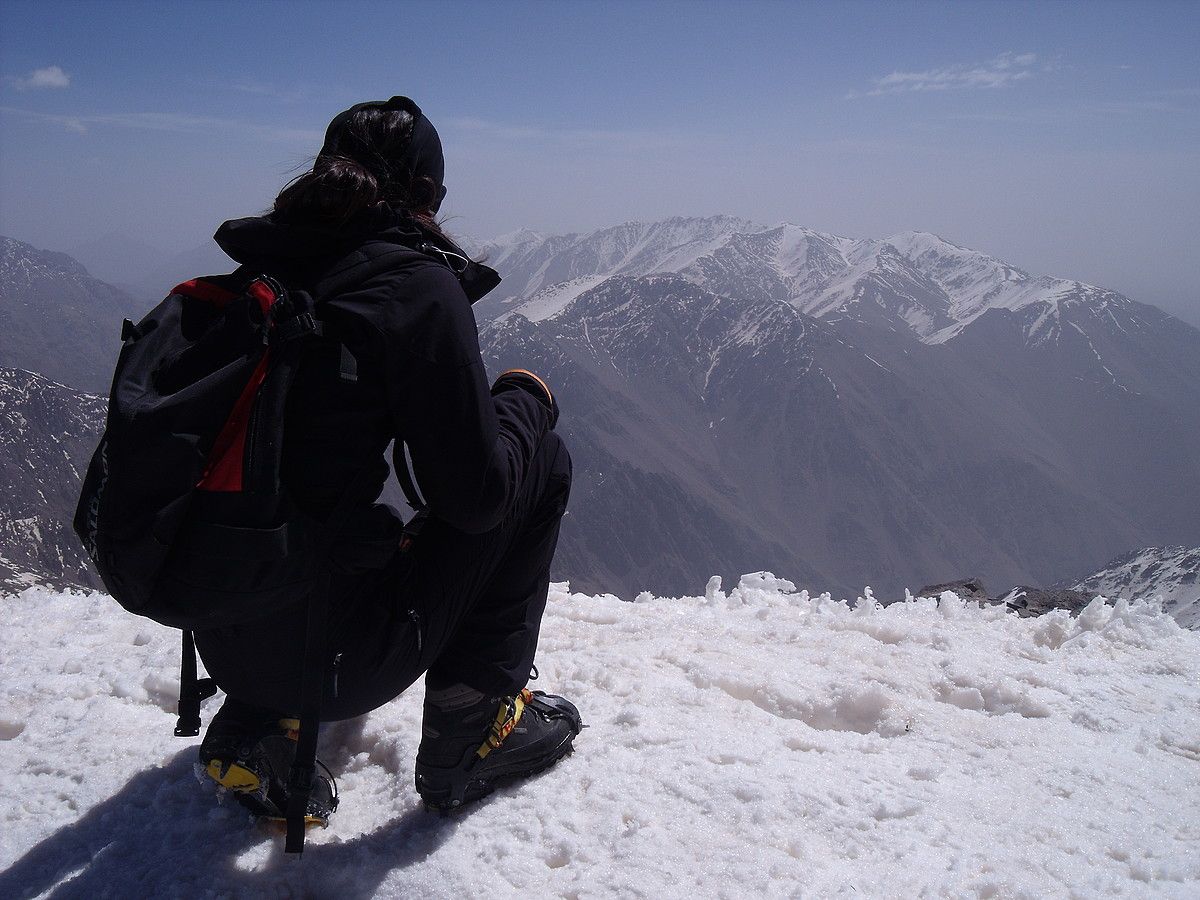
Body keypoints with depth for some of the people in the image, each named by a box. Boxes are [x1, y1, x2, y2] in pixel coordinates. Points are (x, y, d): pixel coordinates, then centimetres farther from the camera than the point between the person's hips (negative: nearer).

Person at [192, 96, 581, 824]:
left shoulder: (257, 273, 6)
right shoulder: (416, 283, -13)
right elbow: (477, 492, -12)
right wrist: (528, 399, 5)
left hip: (218, 639, 7)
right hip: (329, 654, -7)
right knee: (541, 461, 7)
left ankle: (259, 724, 21)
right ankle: (474, 725, 12)